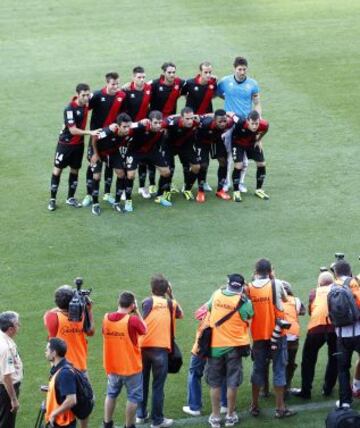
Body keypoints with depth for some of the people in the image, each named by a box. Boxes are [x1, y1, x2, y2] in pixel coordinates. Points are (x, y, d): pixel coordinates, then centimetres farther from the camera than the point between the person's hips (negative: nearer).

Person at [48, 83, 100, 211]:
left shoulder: (86, 104, -9)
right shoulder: (70, 109, -26)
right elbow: (73, 130, -28)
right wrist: (90, 132, -32)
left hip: (79, 143, 5)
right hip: (66, 143, -5)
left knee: (75, 170, 12)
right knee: (58, 169, 3)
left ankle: (71, 198, 24)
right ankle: (52, 199, 12)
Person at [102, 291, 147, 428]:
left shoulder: (107, 318, -7)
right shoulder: (132, 319, -22)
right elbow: (144, 330, -4)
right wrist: (137, 312, -1)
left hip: (112, 366, 5)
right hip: (131, 366, -5)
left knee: (111, 394, 22)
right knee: (134, 397, 10)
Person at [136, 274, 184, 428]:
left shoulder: (148, 301, 2)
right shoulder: (171, 303, 7)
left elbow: (142, 324, -5)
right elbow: (180, 314, 27)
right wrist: (171, 296, 25)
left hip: (144, 346, 1)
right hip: (161, 348, -1)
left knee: (142, 381, 16)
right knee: (158, 385, 3)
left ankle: (141, 414, 26)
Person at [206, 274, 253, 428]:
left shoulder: (216, 295, -5)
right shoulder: (244, 302, -13)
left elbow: (209, 308, 9)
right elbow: (248, 316, -2)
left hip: (215, 345, 2)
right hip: (234, 346, -2)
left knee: (215, 382, 11)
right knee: (232, 382, 10)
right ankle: (230, 416, 17)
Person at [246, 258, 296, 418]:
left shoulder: (249, 288, -1)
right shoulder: (276, 284, -8)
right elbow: (283, 297, 10)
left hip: (258, 335, 2)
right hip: (276, 334, -2)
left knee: (258, 369, 13)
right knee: (279, 369, 4)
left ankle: (254, 406, 19)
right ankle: (280, 408, 4)